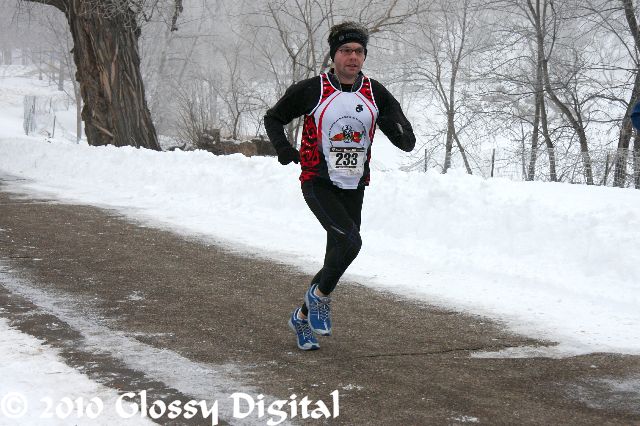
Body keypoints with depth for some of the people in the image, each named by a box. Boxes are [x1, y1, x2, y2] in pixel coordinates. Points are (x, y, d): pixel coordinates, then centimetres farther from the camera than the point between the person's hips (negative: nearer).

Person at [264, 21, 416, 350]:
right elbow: (273, 118, 9)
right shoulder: (311, 90, -7)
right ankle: (320, 296, 1)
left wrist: (396, 127, -22)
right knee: (350, 240, -24)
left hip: (353, 188, 5)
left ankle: (303, 317, 29)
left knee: (338, 255, 9)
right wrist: (283, 148, -9)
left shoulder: (376, 94, 1)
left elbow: (408, 144, 1)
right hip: (318, 183, -4)